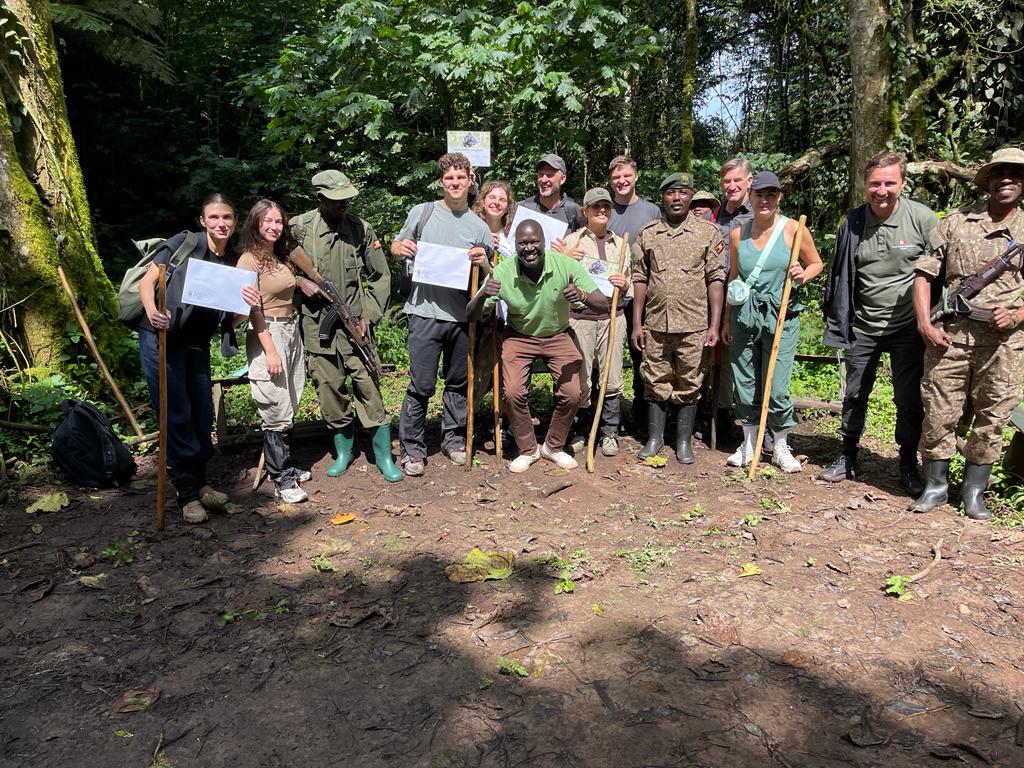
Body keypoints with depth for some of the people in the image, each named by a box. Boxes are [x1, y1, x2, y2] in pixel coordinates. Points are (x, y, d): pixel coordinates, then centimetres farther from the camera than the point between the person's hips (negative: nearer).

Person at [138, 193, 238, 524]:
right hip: (162, 337, -5)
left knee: (203, 416, 8)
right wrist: (152, 312, -27)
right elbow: (146, 281, -8)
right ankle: (187, 493, 6)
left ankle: (198, 484, 24)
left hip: (197, 344, 5)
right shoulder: (183, 244, -5)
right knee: (176, 415, -4)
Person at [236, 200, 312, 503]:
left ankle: (286, 467, 23)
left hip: (291, 332, 8)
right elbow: (253, 309, -14)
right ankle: (282, 481, -1)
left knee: (289, 407, 11)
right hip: (267, 335, -8)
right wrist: (270, 351, -18)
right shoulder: (250, 259, -9)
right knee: (277, 412, -7)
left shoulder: (280, 256, 15)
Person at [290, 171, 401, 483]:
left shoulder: (361, 229, 0)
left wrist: (369, 315, -1)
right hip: (316, 325, 1)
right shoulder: (298, 228, -1)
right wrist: (299, 281, -8)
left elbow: (380, 276, 6)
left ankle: (383, 455, 10)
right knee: (329, 389, 8)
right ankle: (343, 450, 26)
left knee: (368, 387, -2)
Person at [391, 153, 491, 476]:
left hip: (462, 316, 3)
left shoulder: (479, 226, 9)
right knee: (422, 385, -3)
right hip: (426, 312, -3)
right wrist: (401, 248, -10)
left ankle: (453, 439, 30)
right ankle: (412, 448, 10)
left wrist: (483, 262, -11)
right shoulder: (422, 212, 5)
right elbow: (396, 247, 14)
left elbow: (491, 277, 11)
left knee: (458, 382, 13)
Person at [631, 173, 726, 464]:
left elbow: (716, 280, 0)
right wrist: (636, 324, 4)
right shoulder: (647, 234, 8)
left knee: (689, 385, 6)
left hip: (694, 326, -2)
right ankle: (654, 438, 21)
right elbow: (640, 280, 9)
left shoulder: (708, 232, 2)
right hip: (655, 325, 2)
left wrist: (714, 325, -7)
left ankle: (684, 441, 19)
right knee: (656, 384, 8)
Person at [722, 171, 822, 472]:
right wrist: (727, 318, 16)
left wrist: (803, 275, -13)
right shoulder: (738, 234, 6)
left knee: (776, 387, -5)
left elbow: (816, 263, 9)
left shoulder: (793, 229, -3)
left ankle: (781, 447, 15)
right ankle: (748, 444, 23)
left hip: (780, 315, -3)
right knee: (745, 383, 7)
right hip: (744, 315, 3)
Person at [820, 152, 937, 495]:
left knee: (909, 400, 3)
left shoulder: (923, 218, -8)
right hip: (862, 326, 3)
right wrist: (836, 320, 8)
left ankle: (909, 466, 19)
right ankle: (848, 458, 27)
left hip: (908, 327, -3)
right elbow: (838, 273, 10)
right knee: (854, 395, 12)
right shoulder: (852, 223, 1)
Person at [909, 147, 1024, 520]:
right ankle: (935, 485, 18)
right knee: (939, 412, 2)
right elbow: (924, 273, 5)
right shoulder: (956, 222, 7)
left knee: (992, 417, 7)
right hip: (950, 335, -1)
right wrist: (925, 324, -5)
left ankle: (974, 491, 22)